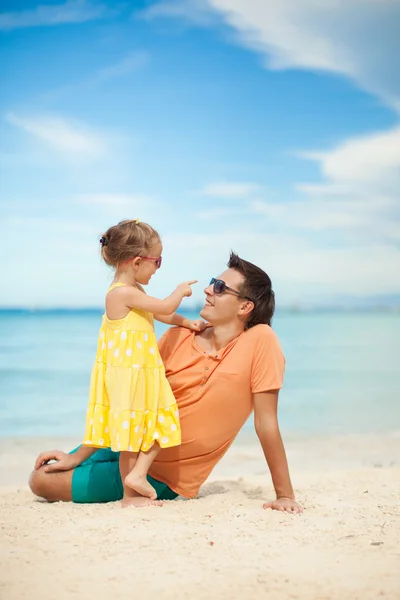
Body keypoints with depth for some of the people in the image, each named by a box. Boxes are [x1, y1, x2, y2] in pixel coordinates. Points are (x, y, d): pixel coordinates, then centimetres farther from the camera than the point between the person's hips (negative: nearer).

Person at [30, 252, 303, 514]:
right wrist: (77, 456, -2)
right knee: (39, 477, 12)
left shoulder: (261, 340, -19)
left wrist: (285, 495, -17)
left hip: (160, 477, -5)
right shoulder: (178, 336, -6)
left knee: (44, 483, -4)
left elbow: (266, 423, -17)